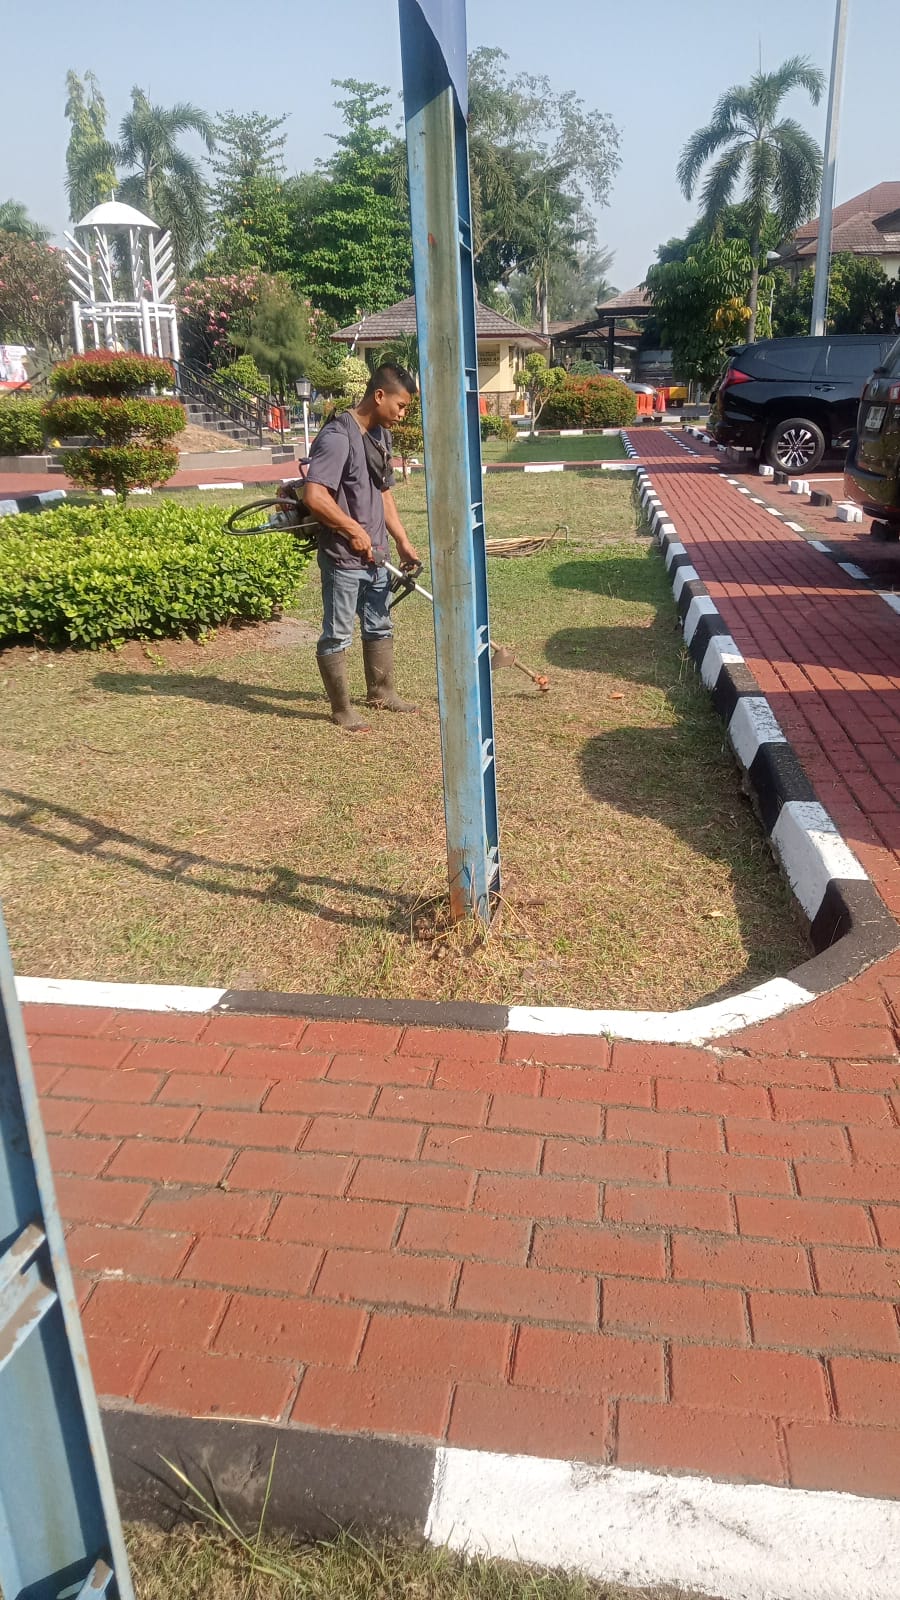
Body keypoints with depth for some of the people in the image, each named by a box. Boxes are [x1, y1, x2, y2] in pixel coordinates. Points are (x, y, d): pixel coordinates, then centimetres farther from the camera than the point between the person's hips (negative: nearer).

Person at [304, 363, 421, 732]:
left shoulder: (380, 435, 9)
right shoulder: (337, 436, -20)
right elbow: (314, 496, -28)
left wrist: (403, 543, 10)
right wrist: (354, 530, -19)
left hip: (374, 556, 9)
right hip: (342, 558, -9)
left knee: (380, 626, 21)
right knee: (337, 635, 4)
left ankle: (381, 692, 37)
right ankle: (342, 709, 15)